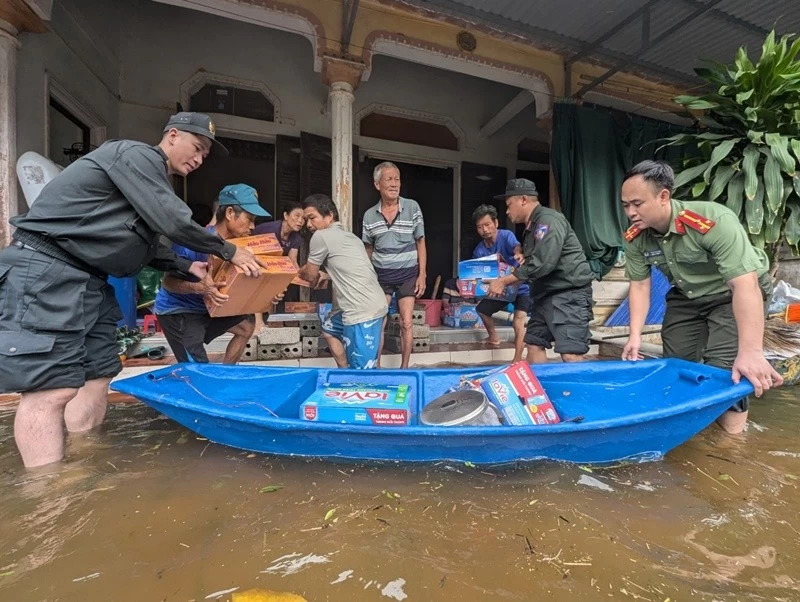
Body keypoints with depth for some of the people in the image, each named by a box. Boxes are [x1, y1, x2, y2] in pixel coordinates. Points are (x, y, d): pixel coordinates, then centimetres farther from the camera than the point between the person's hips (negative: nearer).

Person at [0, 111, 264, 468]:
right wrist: (228, 251, -9)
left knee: (96, 378, 9)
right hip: (45, 271, -10)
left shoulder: (153, 178, 20)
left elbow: (143, 245, 18)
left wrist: (187, 267, 9)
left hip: (88, 280, 10)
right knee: (52, 388, -12)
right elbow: (174, 223, -19)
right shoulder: (136, 155, -10)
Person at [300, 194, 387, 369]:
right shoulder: (348, 236, 19)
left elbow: (310, 276, 5)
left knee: (363, 371, -4)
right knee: (329, 328, 29)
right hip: (372, 306, 10)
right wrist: (326, 275, 28)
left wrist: (300, 272, 26)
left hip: (363, 311, -10)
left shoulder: (321, 236, -6)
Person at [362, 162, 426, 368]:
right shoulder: (369, 215, 0)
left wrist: (422, 274, -7)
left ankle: (404, 367, 18)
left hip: (407, 273, -1)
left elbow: (420, 243, -2)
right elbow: (368, 249, 9)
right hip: (381, 274, 2)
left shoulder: (412, 207, -5)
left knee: (406, 323, 3)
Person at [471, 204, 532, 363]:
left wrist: (518, 254, -65)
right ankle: (493, 338, 34)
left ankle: (517, 361, -16)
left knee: (519, 322, -22)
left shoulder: (506, 236, -19)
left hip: (521, 287, -6)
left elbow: (516, 247, -42)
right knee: (481, 309, 10)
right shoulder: (479, 251, -4)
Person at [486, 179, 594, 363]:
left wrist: (504, 281, -17)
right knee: (534, 345, 10)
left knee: (570, 356, -13)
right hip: (545, 294, 10)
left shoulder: (548, 219, -14)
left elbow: (542, 263, -24)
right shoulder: (531, 226, 17)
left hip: (568, 294, -10)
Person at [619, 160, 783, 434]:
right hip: (686, 297, 5)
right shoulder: (635, 238, -18)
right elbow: (639, 286, -11)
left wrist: (750, 352, -44)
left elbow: (745, 284, -38)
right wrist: (635, 336, -19)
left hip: (733, 294, -4)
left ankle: (732, 412, 9)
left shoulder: (715, 221, -34)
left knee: (722, 365, -15)